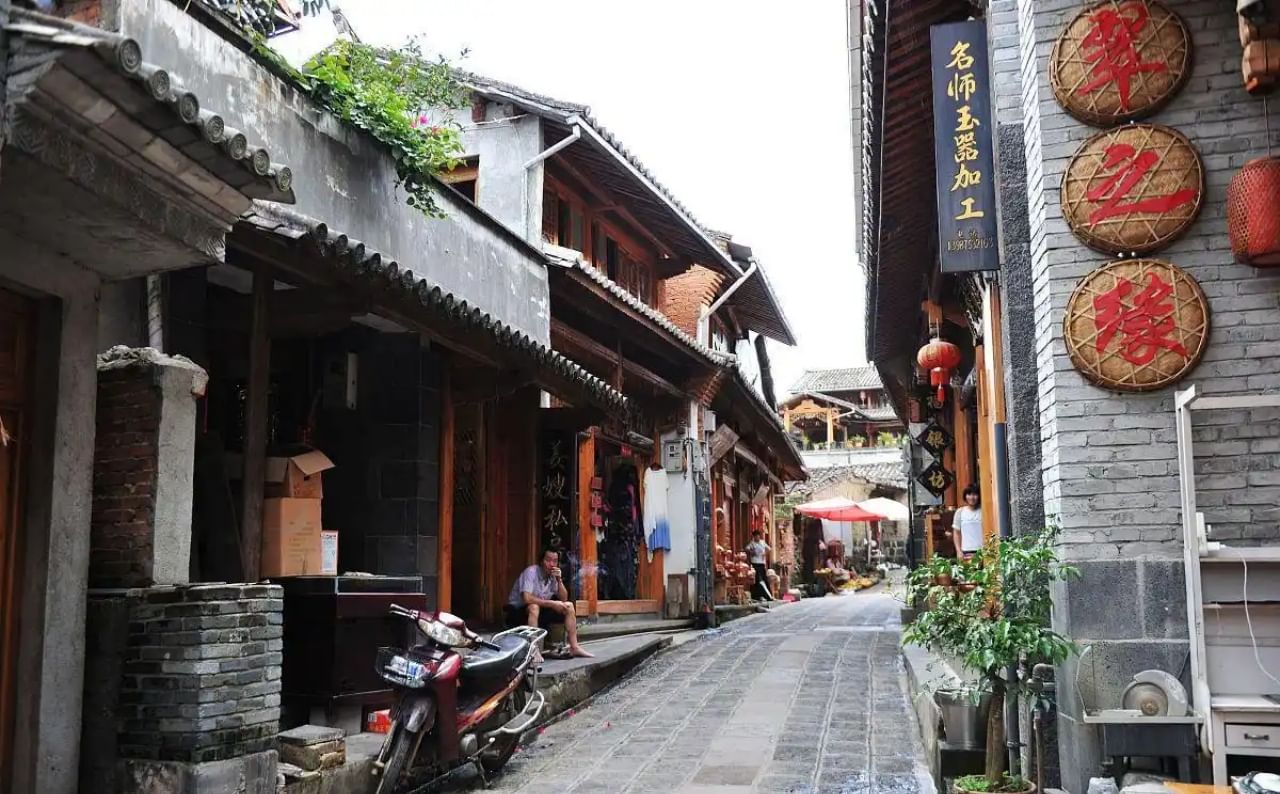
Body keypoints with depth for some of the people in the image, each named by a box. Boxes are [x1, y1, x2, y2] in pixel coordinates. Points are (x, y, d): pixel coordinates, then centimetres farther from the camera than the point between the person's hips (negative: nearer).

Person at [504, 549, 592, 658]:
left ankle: (574, 647, -1)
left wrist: (559, 580, -15)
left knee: (569, 606, -2)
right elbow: (526, 598, -32)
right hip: (519, 611, -7)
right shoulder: (531, 572, -20)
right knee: (534, 607, -38)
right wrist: (552, 603, -28)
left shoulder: (553, 575, 1)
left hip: (540, 612, 7)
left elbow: (564, 599, 0)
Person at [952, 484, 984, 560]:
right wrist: (958, 551, 2)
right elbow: (956, 533, 11)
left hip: (982, 551, -1)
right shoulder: (960, 512, 7)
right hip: (966, 552, 1)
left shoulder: (983, 511, 3)